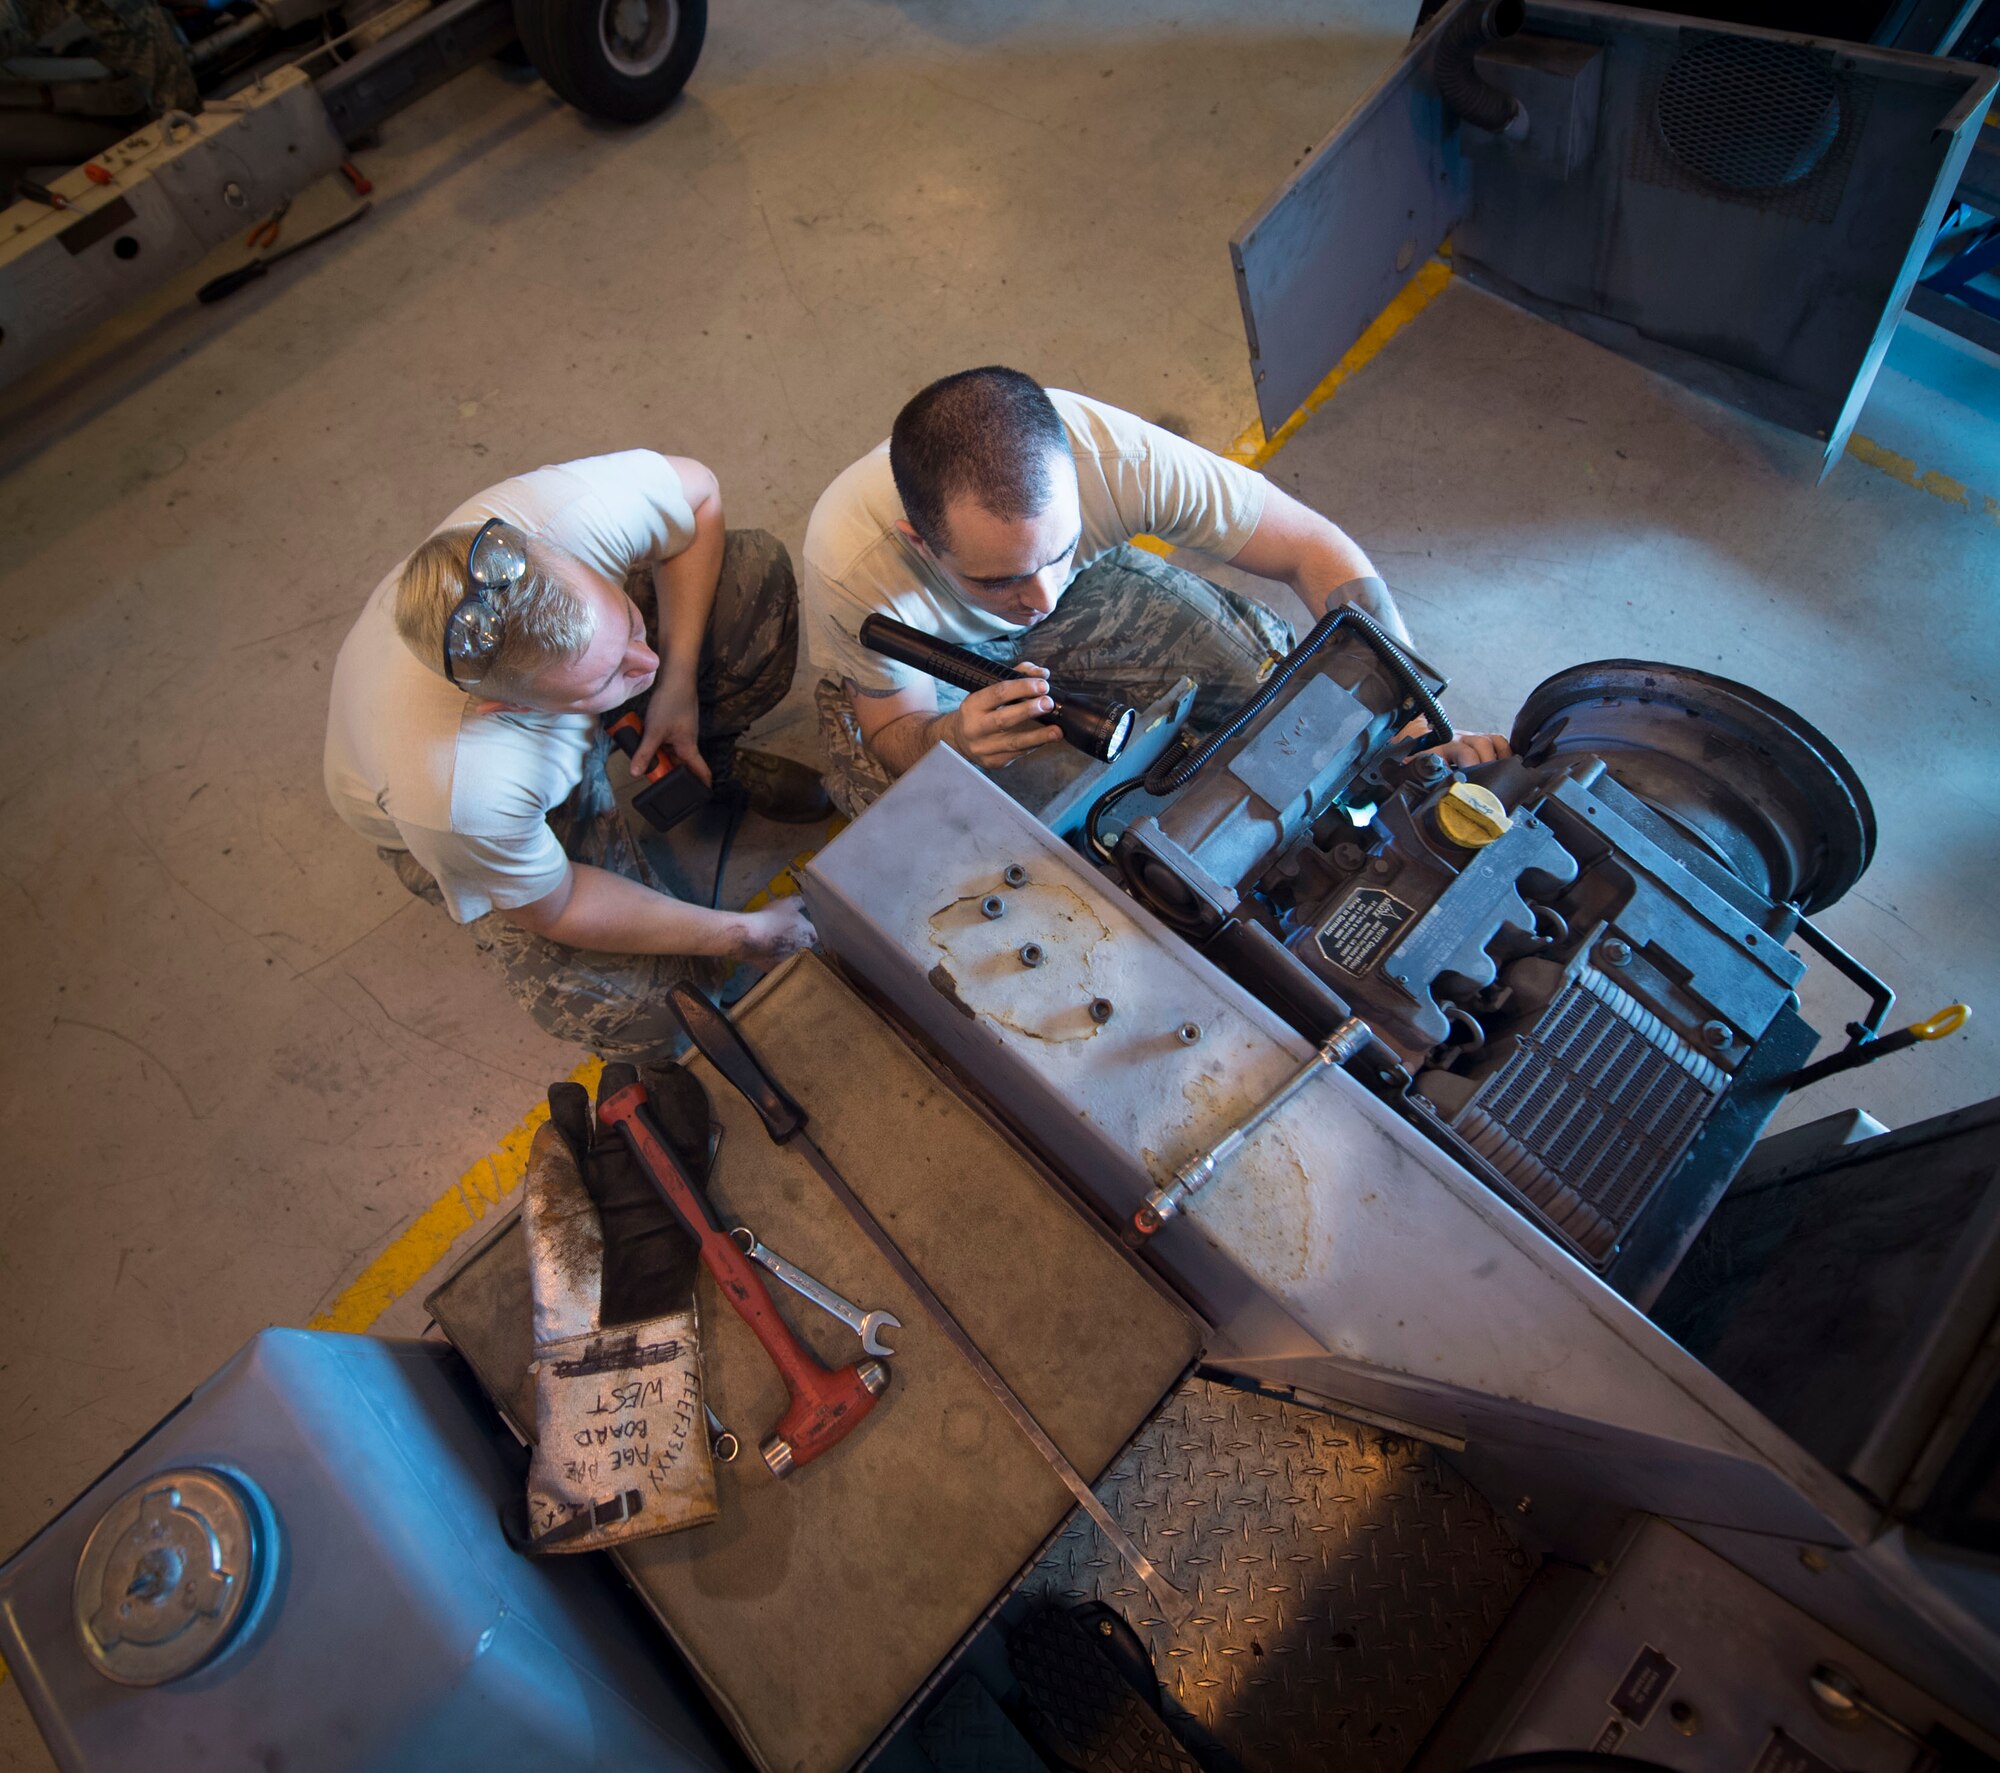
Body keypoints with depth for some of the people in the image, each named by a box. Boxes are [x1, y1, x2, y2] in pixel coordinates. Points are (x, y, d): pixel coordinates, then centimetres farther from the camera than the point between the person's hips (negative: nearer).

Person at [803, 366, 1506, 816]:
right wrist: (951, 739, -47)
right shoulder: (854, 566, -39)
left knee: (1277, 676, -18)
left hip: (1087, 593, 2)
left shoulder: (1118, 457, -37)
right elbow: (894, 728, -22)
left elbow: (1315, 549, -27)